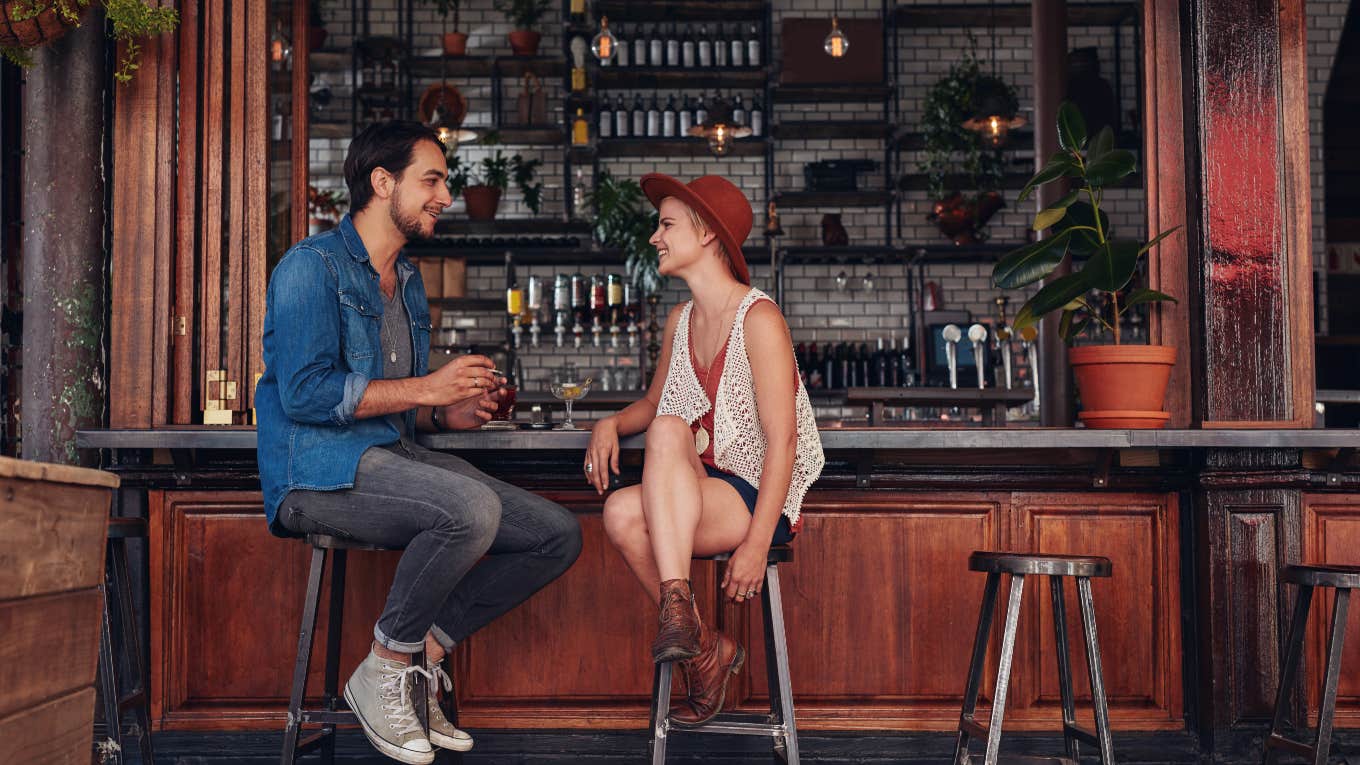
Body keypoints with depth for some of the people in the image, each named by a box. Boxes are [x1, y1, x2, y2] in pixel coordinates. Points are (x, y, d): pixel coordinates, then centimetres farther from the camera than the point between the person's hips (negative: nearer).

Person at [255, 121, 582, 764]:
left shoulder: (408, 283, 23)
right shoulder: (312, 265, -5)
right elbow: (304, 392, -17)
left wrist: (451, 414, 6)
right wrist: (426, 387, -14)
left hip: (394, 458, 8)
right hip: (320, 471, -8)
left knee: (557, 535, -6)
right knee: (472, 507, -35)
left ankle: (423, 652, -4)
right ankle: (381, 673, -15)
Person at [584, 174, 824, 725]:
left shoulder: (758, 318, -11)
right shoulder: (680, 321, 12)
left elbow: (781, 442, -16)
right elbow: (652, 403, 26)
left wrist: (756, 544, -23)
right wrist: (611, 424, 2)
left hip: (758, 500, -6)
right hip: (698, 495, 6)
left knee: (668, 430, -31)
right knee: (622, 512, -26)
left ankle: (677, 604, -32)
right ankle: (705, 650, -8)